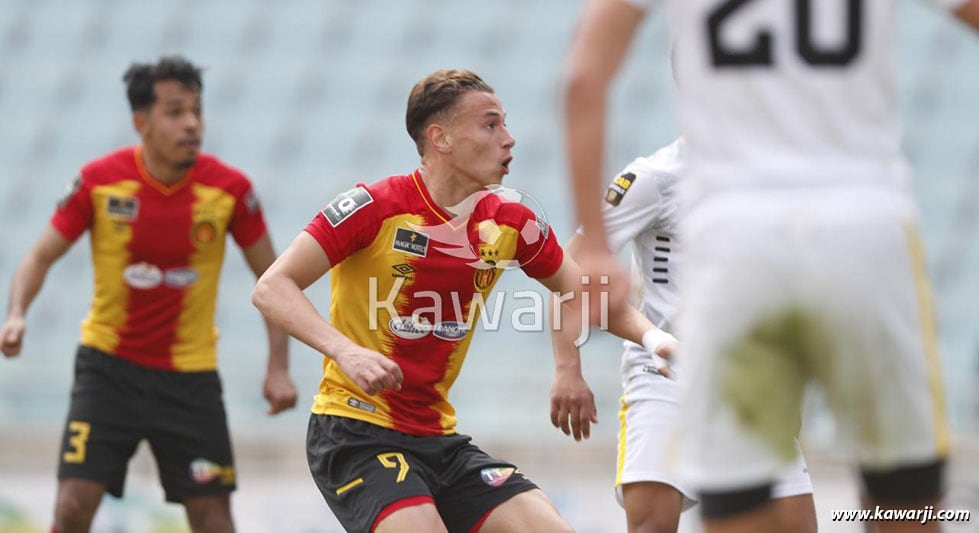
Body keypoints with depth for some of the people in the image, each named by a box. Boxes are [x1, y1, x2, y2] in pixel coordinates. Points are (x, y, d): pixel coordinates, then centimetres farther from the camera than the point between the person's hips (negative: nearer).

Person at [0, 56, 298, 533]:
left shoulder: (230, 189, -10)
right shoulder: (99, 181, -11)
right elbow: (43, 255, -1)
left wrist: (278, 367, -8)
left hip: (191, 377, 1)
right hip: (108, 366, 0)